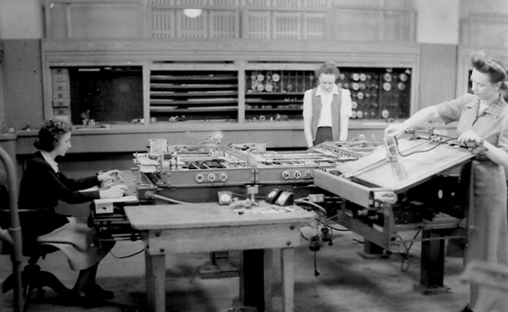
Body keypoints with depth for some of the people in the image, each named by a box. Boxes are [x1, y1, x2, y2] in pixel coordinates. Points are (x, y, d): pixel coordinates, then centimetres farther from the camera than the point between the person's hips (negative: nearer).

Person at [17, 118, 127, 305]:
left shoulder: (46, 162, 7)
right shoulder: (38, 165, -24)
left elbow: (69, 184, 19)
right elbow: (69, 196, -28)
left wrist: (100, 178, 13)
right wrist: (105, 194, -27)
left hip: (46, 219, 9)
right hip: (38, 226, -9)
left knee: (97, 231, 4)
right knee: (96, 237, -6)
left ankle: (87, 286, 10)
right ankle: (81, 290, 10)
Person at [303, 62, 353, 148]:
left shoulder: (344, 94, 4)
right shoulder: (309, 94, 7)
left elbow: (344, 122, -2)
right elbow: (307, 123, 4)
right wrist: (310, 147, -6)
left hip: (336, 137, -1)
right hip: (317, 137, 1)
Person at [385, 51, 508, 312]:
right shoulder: (468, 102, 3)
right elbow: (432, 112, 1)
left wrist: (482, 143, -28)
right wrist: (403, 126, -10)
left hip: (487, 185, -5)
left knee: (483, 247, 4)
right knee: (469, 243, 13)